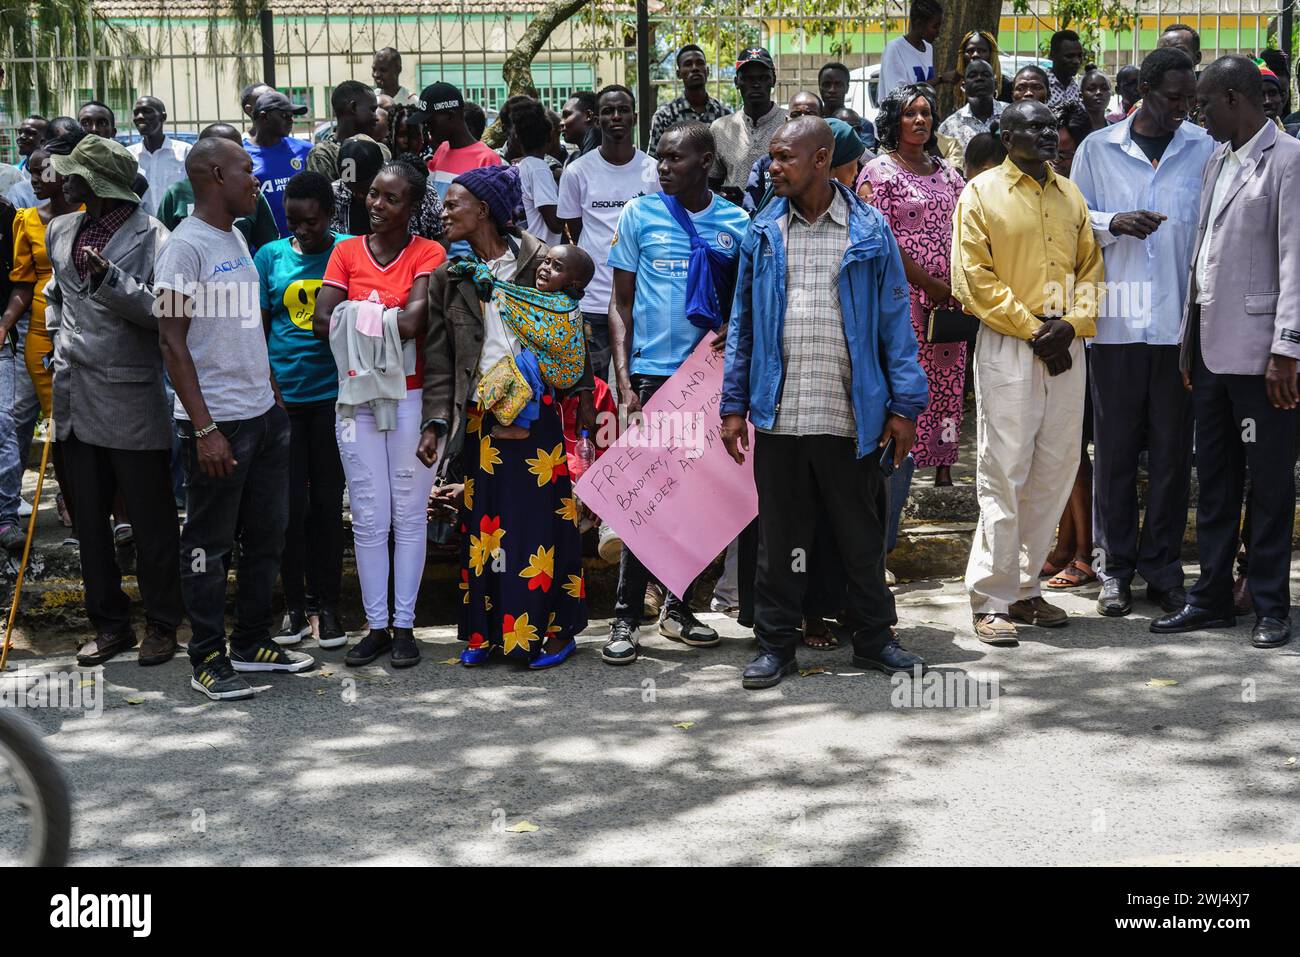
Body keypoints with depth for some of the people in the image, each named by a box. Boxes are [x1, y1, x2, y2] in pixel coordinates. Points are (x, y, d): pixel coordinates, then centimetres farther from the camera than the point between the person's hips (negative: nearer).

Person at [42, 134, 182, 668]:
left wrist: (108, 279, -26)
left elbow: (161, 311, -16)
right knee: (90, 520, 12)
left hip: (132, 402, -6)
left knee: (151, 522, 4)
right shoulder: (61, 231, 11)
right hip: (75, 398, 7)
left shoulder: (150, 237, -10)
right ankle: (109, 623, 23)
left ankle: (161, 624, 16)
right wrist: (59, 339, 14)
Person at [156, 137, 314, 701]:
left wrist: (273, 394, 15)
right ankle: (208, 660, 12)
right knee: (210, 546, 2)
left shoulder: (236, 238, 12)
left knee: (266, 537, 15)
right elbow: (172, 341, -16)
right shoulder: (185, 246, -14)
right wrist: (204, 428, -19)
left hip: (264, 414, 9)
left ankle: (252, 643, 27)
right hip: (217, 422, -9)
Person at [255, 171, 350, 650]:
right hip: (283, 396, 1)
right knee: (291, 504, 4)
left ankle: (327, 604, 16)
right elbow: (259, 329, 9)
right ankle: (295, 604, 15)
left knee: (327, 502, 6)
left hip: (333, 395, -1)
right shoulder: (270, 256, 4)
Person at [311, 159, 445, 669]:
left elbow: (413, 322, -18)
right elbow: (322, 323, -6)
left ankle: (404, 625, 12)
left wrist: (358, 313, -8)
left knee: (408, 515, 4)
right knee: (369, 519, 5)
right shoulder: (347, 252, 6)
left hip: (412, 399, -2)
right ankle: (376, 625, 13)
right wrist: (388, 317, -12)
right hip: (357, 398, 3)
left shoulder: (428, 253, -3)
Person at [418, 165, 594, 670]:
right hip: (479, 416, 3)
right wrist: (435, 422, -3)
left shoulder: (538, 262, 0)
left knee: (541, 516, 0)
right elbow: (438, 360, 5)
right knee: (483, 520, 5)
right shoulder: (447, 277, 8)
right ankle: (487, 629, 15)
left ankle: (553, 629, 9)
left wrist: (582, 394, 0)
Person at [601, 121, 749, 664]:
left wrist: (737, 328, -9)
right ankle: (625, 617, 1)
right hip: (653, 371, -2)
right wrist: (623, 377, -7)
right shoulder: (639, 216, 1)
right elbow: (621, 303, 2)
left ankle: (678, 607, 21)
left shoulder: (735, 224, 5)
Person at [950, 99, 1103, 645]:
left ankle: (1024, 589, 17)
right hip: (1007, 348, -5)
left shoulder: (1070, 195, 16)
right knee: (1004, 473, -6)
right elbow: (975, 278, -8)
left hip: (1066, 349, 6)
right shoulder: (982, 192, -1)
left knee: (1055, 470, 7)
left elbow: (1091, 267, 14)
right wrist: (1032, 330, -11)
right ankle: (991, 601, -1)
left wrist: (1073, 322, -5)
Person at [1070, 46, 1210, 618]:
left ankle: (1163, 566, 16)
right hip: (1115, 320, 0)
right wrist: (1114, 223, -11)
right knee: (1115, 448, 5)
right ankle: (1116, 566, 14)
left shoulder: (1205, 150, 5)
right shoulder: (1098, 150, 5)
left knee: (1173, 451, 5)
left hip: (1179, 322, 0)